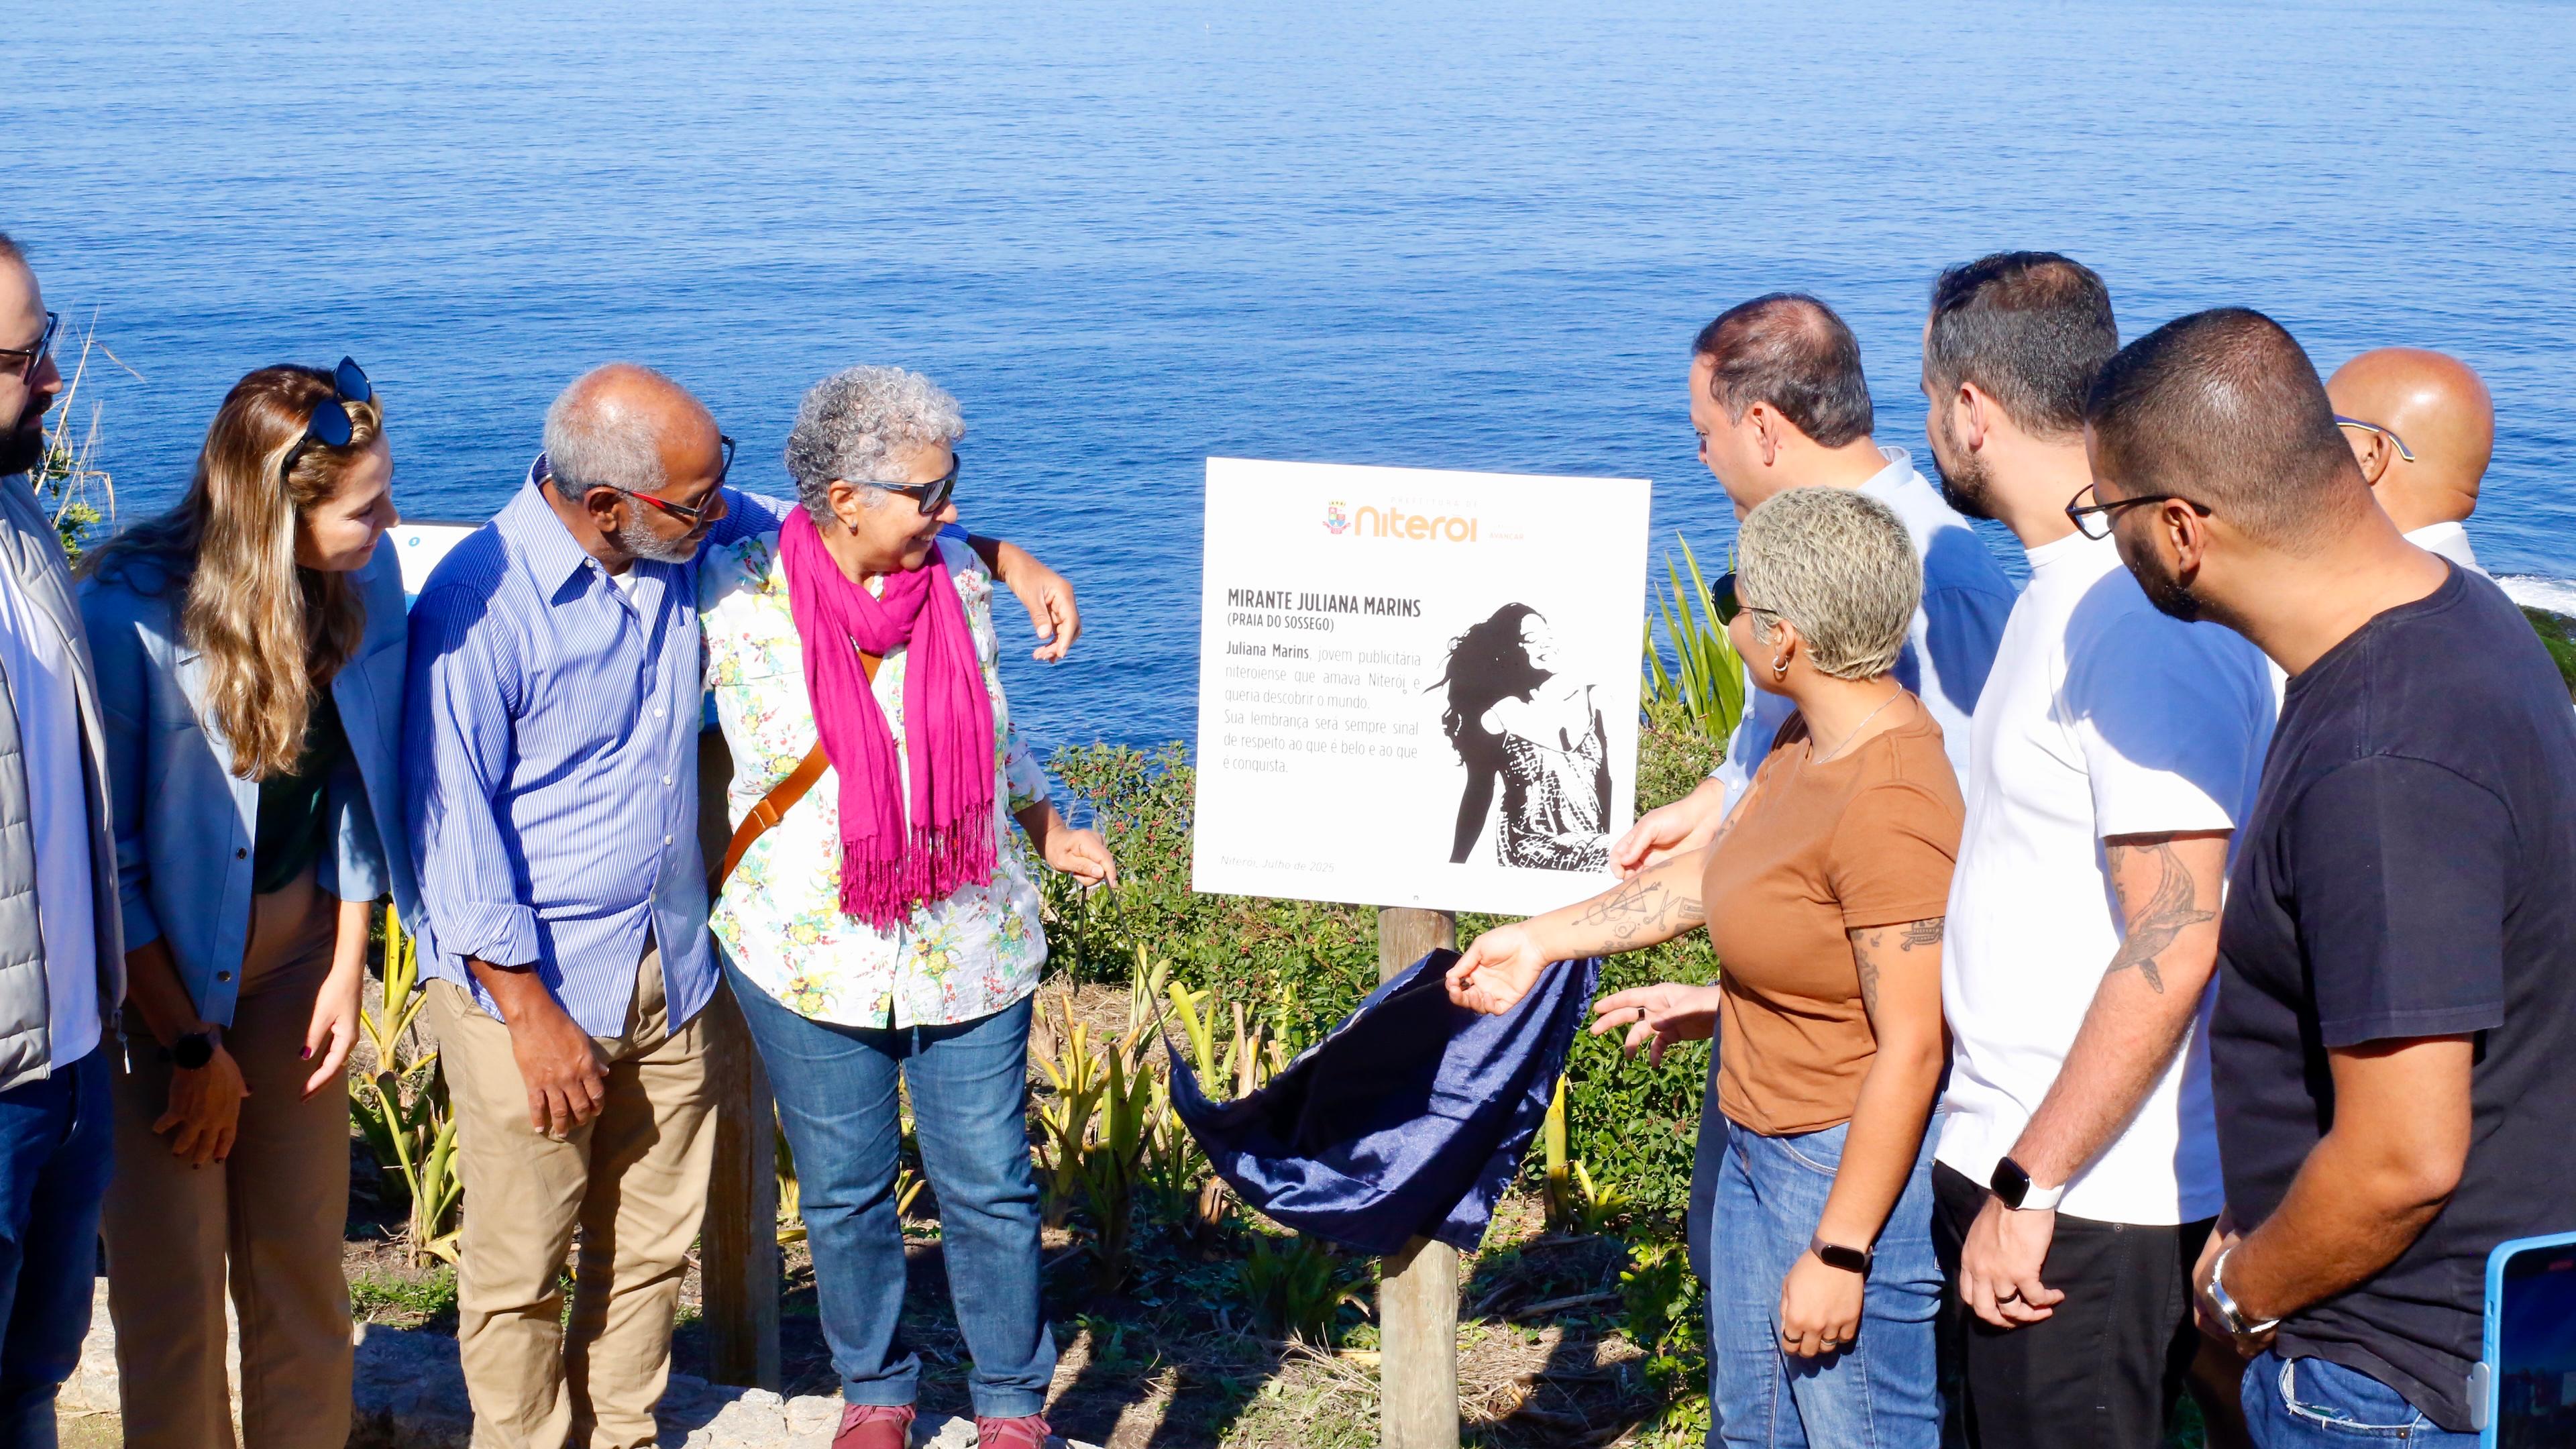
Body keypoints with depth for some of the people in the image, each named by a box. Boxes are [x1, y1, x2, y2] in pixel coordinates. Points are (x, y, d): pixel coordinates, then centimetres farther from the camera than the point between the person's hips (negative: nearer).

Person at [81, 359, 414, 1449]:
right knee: (172, 1278, 3)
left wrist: (348, 967, 1)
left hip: (299, 943, 4)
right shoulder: (130, 616, -24)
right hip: (157, 972, -4)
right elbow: (106, 856, -17)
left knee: (302, 1257, 11)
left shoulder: (366, 579, -10)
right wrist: (192, 1047, -12)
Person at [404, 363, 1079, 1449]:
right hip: (530, 982, -6)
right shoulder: (476, 607, -20)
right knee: (521, 1269, 5)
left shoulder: (692, 539, -3)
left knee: (652, 1248, 15)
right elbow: (454, 831, -16)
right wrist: (531, 1014, -15)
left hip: (667, 972, 6)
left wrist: (1003, 556, 4)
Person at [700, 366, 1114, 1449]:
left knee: (990, 1188, 7)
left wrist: (1047, 828, 26)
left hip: (970, 950, 2)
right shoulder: (739, 600, -10)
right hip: (809, 957, -2)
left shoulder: (959, 581, -1)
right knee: (844, 1195, 12)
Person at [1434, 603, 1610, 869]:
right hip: (1529, 848, -5)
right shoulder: (1498, 718, 0)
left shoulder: (1589, 698, 9)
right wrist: (1455, 871, 8)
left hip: (1594, 844, 5)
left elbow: (1606, 783, 13)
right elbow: (1478, 796, 7)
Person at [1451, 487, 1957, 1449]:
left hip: (1865, 1167, -10)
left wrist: (1839, 1254, -23)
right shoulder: (1810, 741, 1)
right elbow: (1710, 873, 15)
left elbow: (1912, 1051, -26)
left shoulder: (1890, 808, -28)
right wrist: (1540, 939, 19)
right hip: (1760, 1150, 10)